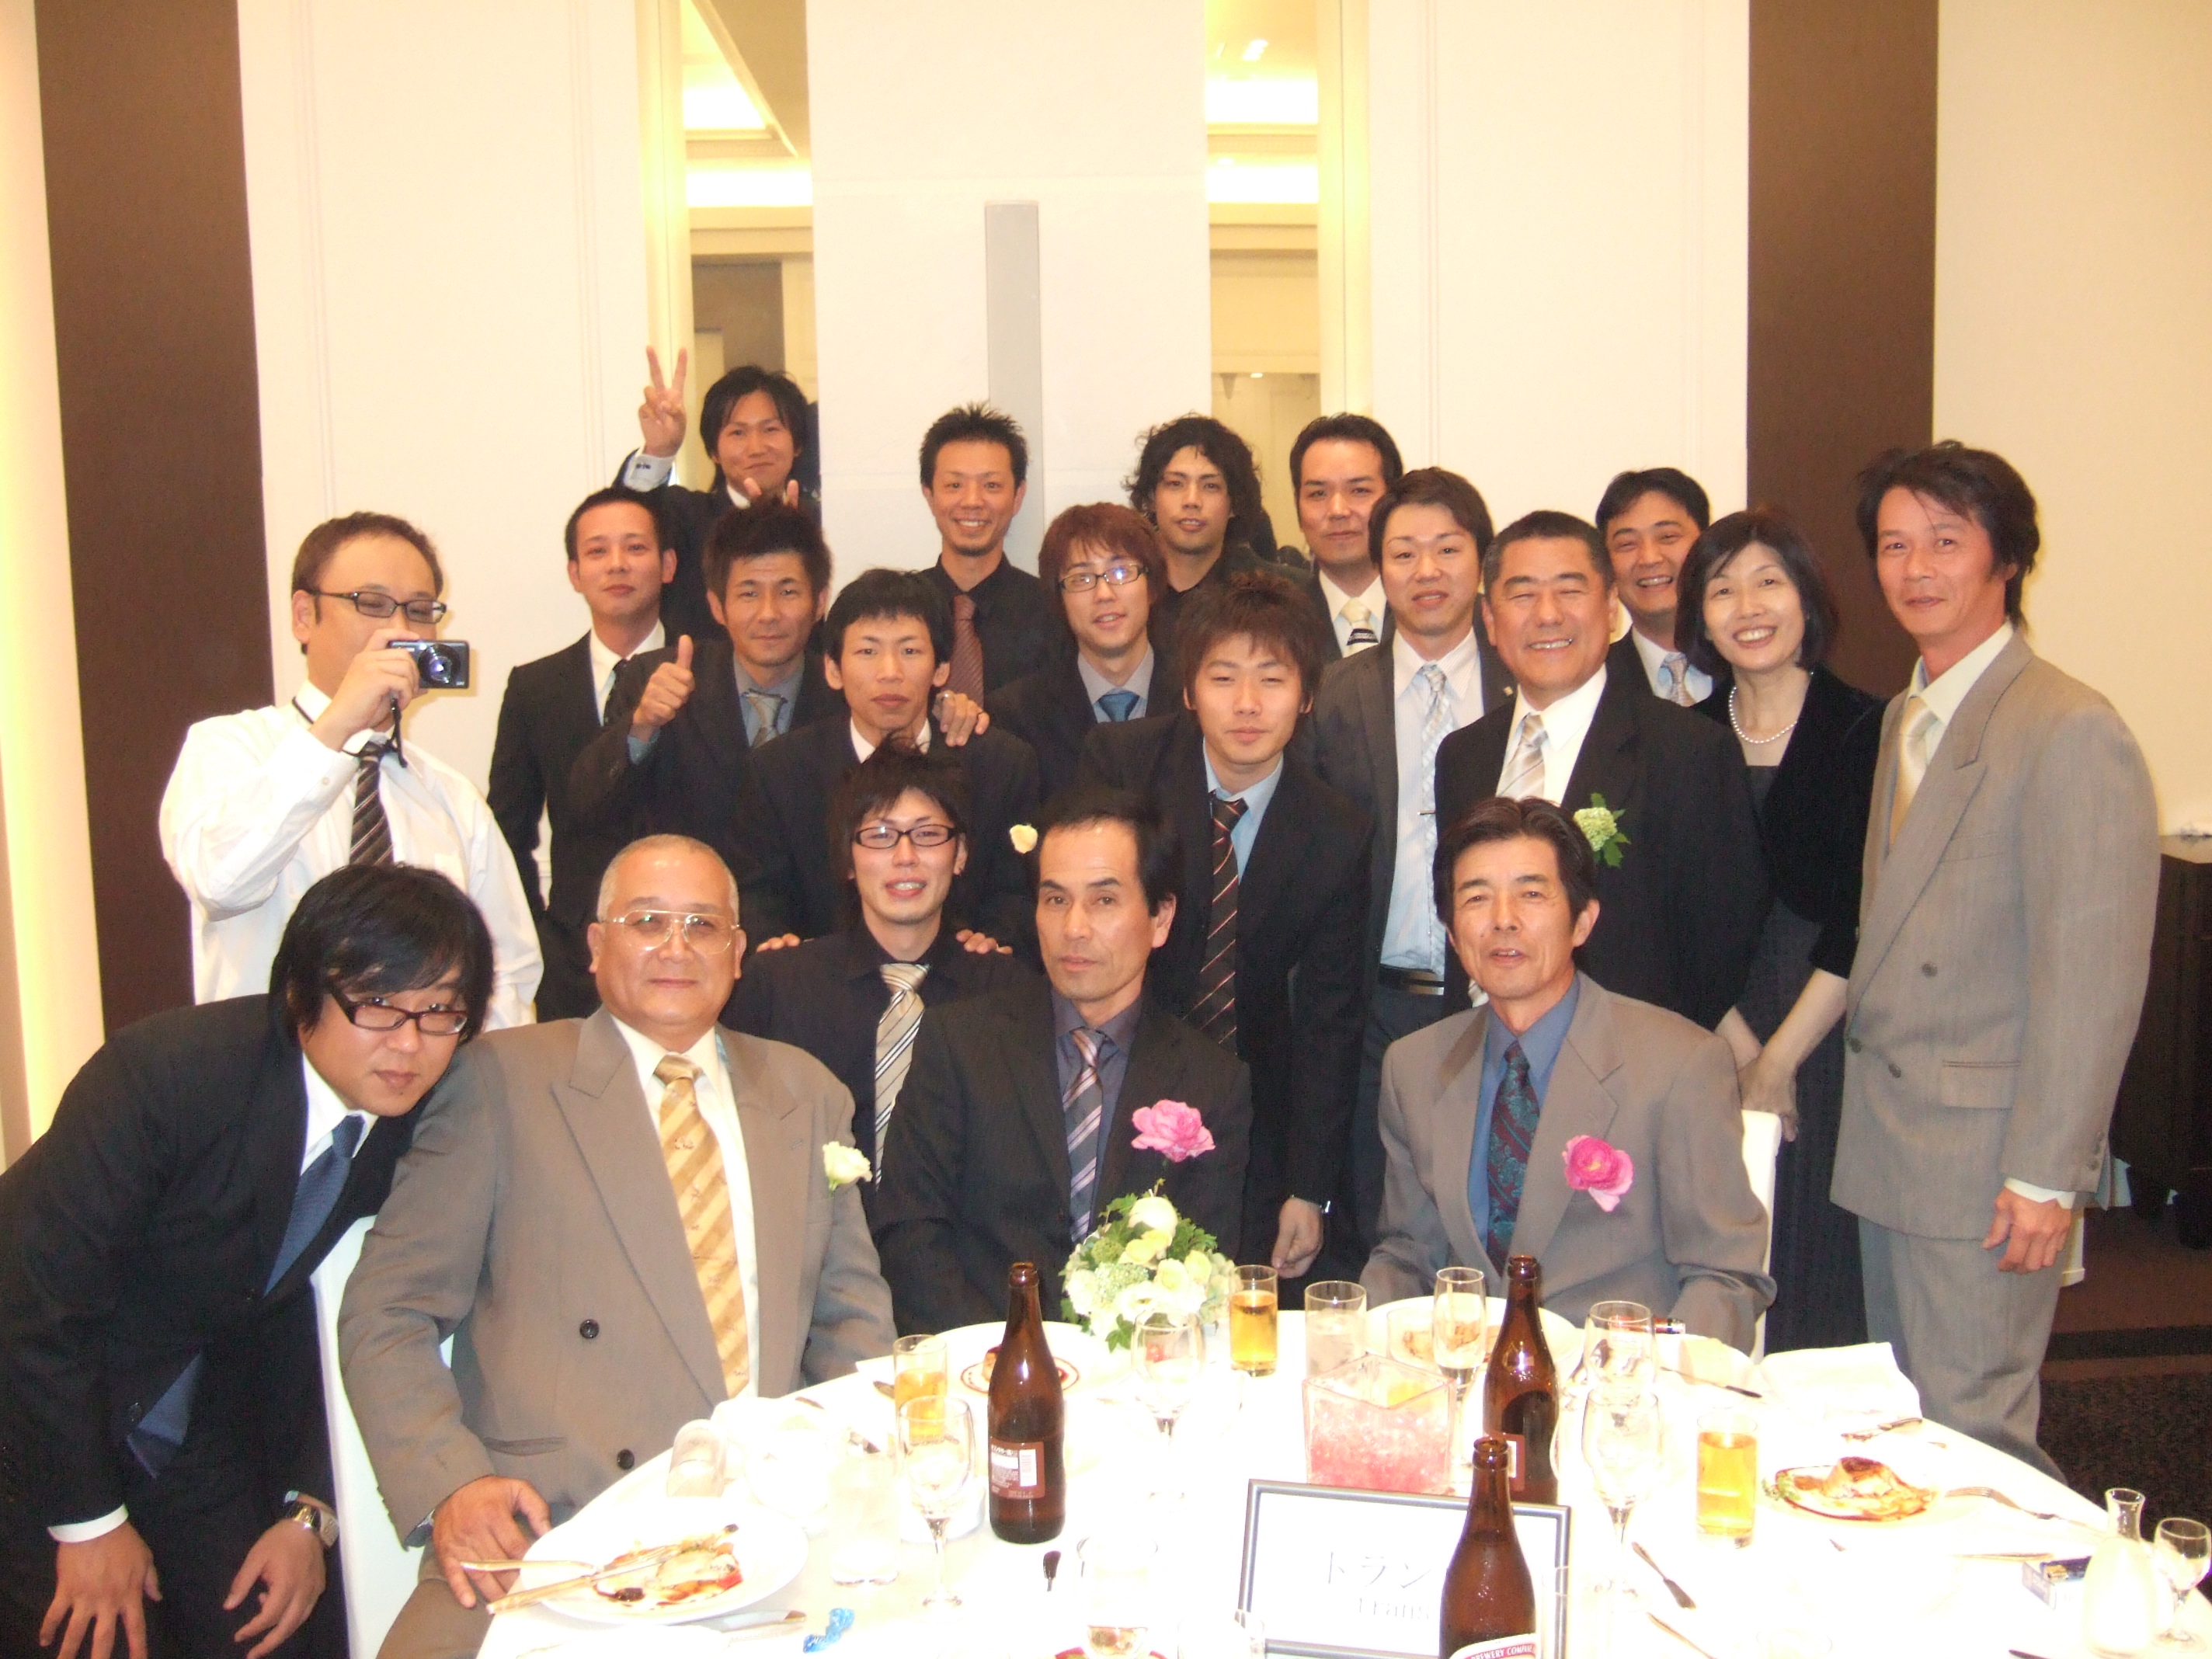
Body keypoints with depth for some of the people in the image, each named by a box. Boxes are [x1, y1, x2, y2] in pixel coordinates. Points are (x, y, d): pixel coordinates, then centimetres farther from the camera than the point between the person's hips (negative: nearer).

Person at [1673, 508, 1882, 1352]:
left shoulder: (1864, 729, -4)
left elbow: (1863, 918, -8)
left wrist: (1779, 1060, -9)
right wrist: (1741, 1051, -8)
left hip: (1832, 1033, -3)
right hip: (1715, 1033, 3)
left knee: (1822, 1267, 3)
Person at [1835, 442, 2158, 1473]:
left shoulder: (2072, 732, -15)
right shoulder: (1904, 718, 13)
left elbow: (2093, 980, -17)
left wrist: (2044, 1175, -17)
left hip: (1983, 1154, -8)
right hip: (1885, 1146, 8)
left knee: (1969, 1435, -1)